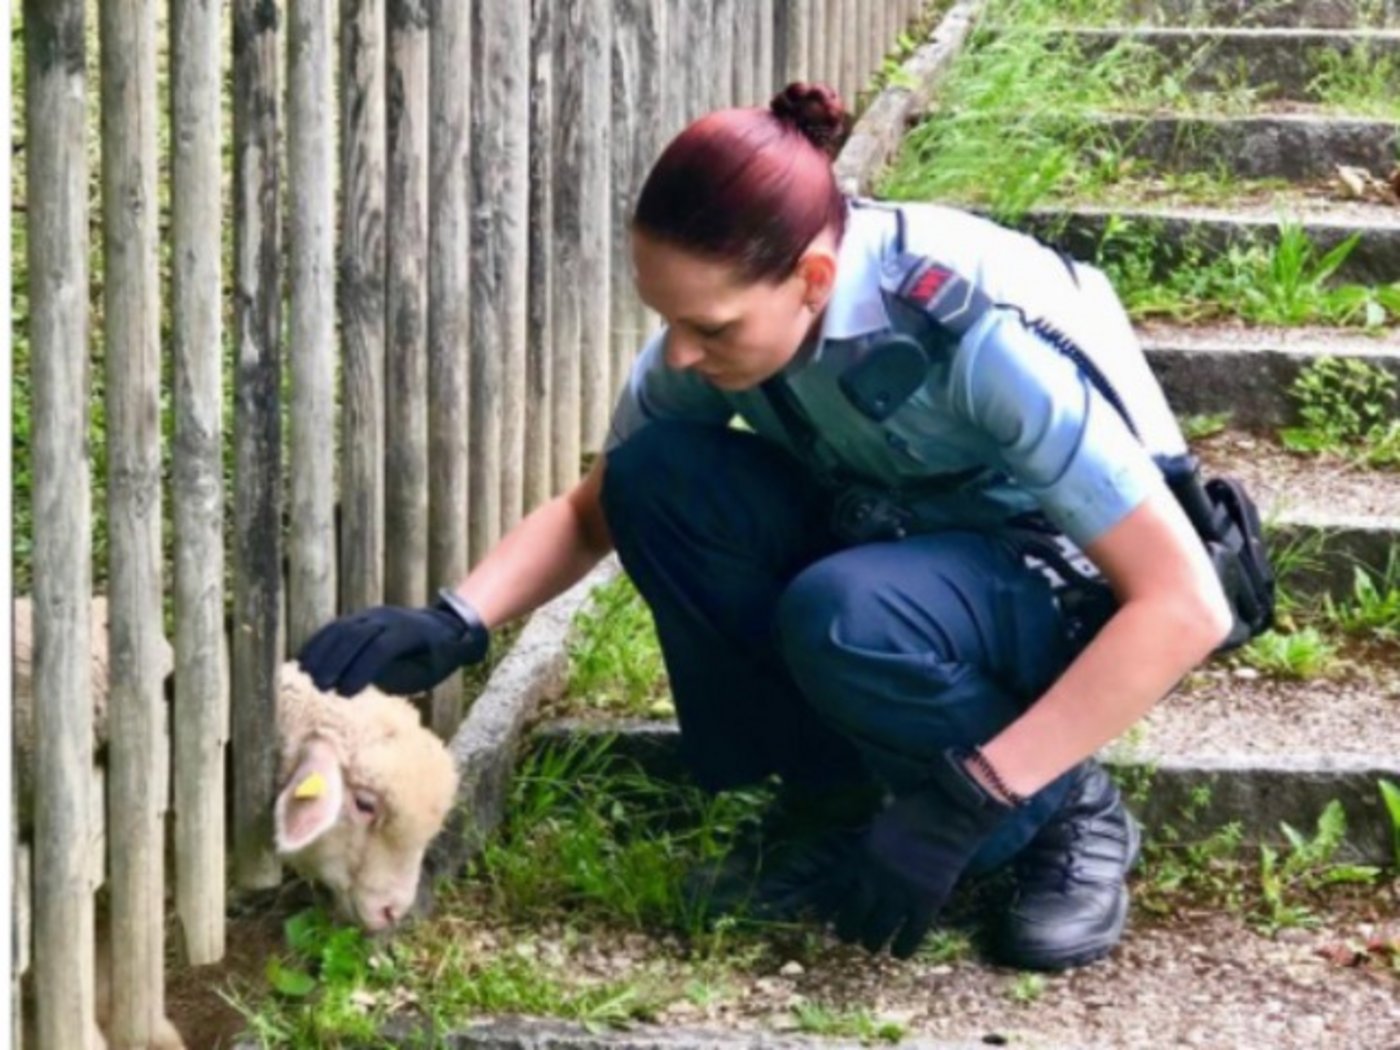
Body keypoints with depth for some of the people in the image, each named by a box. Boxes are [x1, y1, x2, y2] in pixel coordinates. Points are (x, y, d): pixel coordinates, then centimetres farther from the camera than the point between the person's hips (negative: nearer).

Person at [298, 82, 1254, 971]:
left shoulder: (985, 339, -34)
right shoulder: (729, 317, -16)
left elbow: (1185, 605, -33)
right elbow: (593, 511, 0)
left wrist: (970, 797, -36)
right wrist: (452, 624, -21)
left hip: (1071, 585, -6)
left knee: (843, 618, -37)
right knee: (658, 472, -20)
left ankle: (1066, 817, -10)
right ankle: (840, 803, -7)